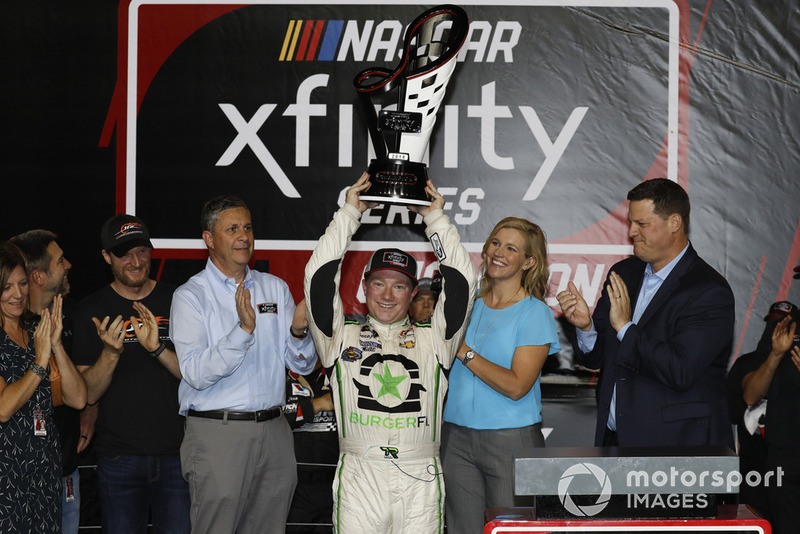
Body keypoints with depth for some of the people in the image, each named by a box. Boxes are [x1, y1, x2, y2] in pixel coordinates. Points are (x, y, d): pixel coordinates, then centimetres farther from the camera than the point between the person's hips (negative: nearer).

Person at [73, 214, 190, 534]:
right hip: (119, 458, 0)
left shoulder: (177, 301, 3)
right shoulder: (92, 310, 2)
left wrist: (157, 348, -19)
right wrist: (110, 352, -20)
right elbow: (88, 394, -2)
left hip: (176, 453, 0)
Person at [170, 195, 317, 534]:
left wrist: (298, 332, -13)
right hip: (217, 432, -4)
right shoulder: (190, 296, -2)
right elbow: (196, 374, -15)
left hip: (273, 432, 4)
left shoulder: (276, 289, 12)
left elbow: (303, 366, 8)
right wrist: (243, 330, -26)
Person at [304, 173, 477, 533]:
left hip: (420, 479, 1)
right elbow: (319, 277, 0)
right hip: (359, 475, -1)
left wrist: (435, 217, 6)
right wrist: (350, 212, 2)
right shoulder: (341, 338, 9)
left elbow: (461, 281, 4)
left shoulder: (434, 339, 12)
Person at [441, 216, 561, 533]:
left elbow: (516, 386, -15)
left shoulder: (535, 313, -5)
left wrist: (463, 351, -14)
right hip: (457, 437, 5)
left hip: (511, 440, -5)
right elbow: (448, 371, 20)